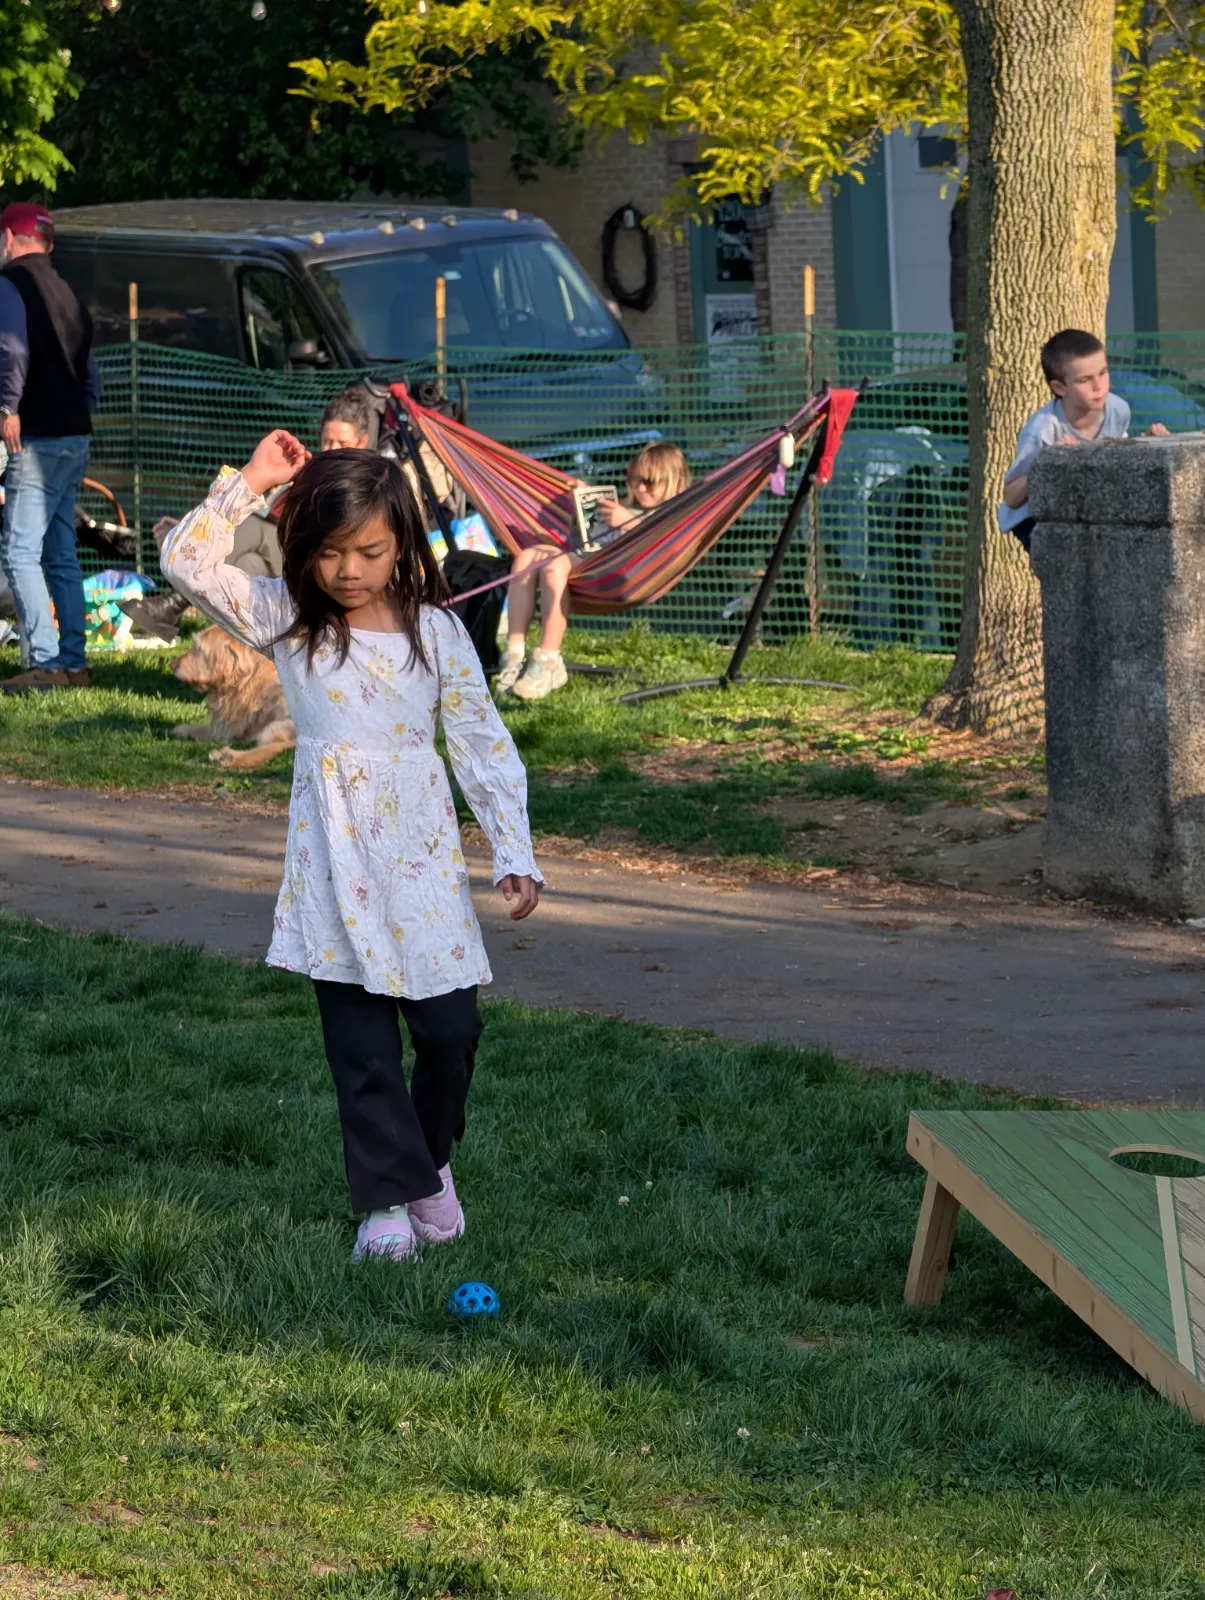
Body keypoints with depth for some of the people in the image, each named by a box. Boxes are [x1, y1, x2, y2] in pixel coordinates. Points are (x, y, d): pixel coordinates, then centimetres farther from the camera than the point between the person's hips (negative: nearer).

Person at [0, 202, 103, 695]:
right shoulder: (65, 293, 20)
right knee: (60, 553, 14)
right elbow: (90, 371, 21)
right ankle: (73, 662, 14)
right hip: (75, 436, 9)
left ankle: (45, 662, -17)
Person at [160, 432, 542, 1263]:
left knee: (450, 1029, 1)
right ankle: (389, 1199, 11)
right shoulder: (285, 619, 0)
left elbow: (484, 744, 2)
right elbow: (187, 561, -10)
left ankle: (429, 1158, 27)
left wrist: (515, 853, -2)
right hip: (335, 867, 0)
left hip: (423, 861, 0)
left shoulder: (434, 631, -1)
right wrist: (251, 482, -15)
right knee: (362, 1046, 2)